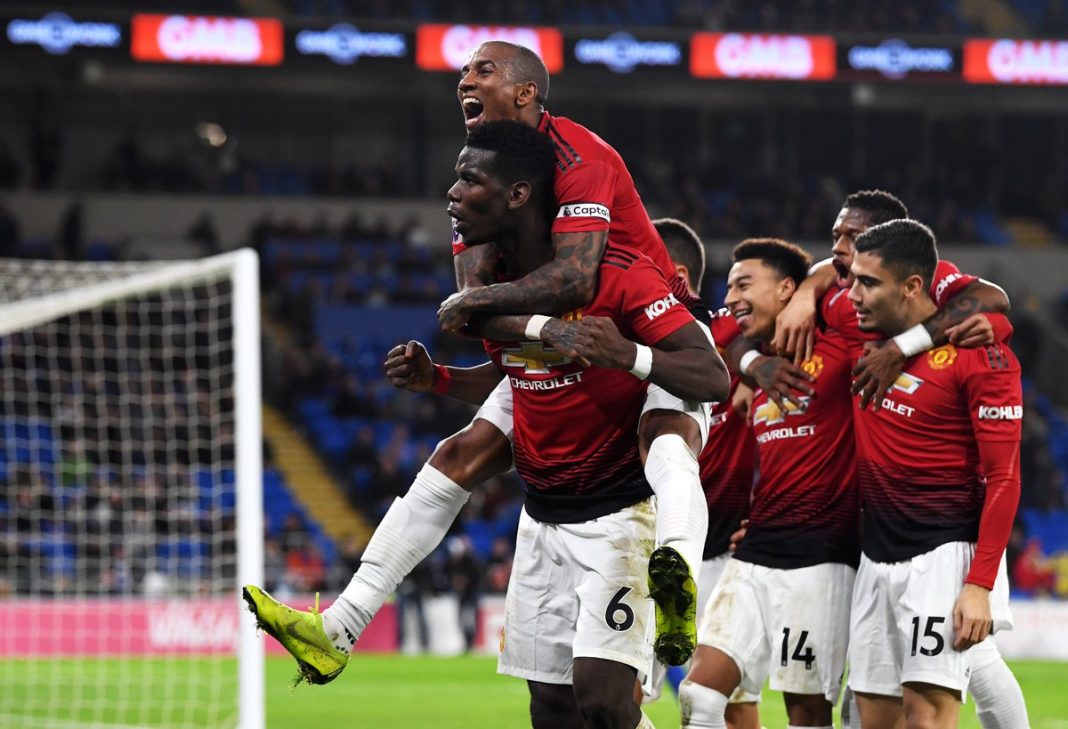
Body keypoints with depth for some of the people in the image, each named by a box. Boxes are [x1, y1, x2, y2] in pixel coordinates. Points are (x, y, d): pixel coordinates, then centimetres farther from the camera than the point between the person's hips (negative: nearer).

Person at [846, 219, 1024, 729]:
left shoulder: (980, 355, -12)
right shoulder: (864, 334, 7)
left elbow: (1003, 478, -13)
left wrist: (978, 585, -20)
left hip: (943, 554, -7)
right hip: (876, 554, 7)